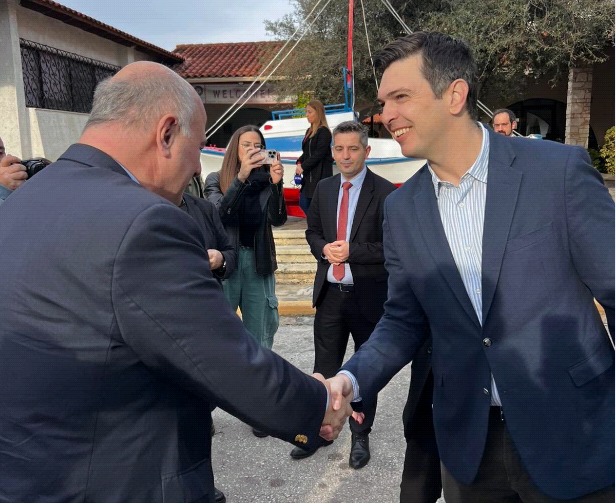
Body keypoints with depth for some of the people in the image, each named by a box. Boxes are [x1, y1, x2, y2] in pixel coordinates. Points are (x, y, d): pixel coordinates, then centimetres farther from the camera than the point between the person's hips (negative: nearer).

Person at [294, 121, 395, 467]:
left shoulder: (385, 192, -11)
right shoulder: (324, 189, 6)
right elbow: (312, 231, 15)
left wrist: (351, 251, -21)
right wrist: (323, 248, -7)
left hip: (368, 295, -4)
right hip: (330, 292, 4)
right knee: (324, 366, 13)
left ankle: (360, 435, 30)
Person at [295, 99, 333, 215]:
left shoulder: (324, 132, -11)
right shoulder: (309, 131, 16)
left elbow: (319, 154, -17)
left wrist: (303, 166, -14)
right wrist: (299, 162, -1)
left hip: (321, 175, -9)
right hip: (309, 175, 9)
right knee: (304, 203, 11)